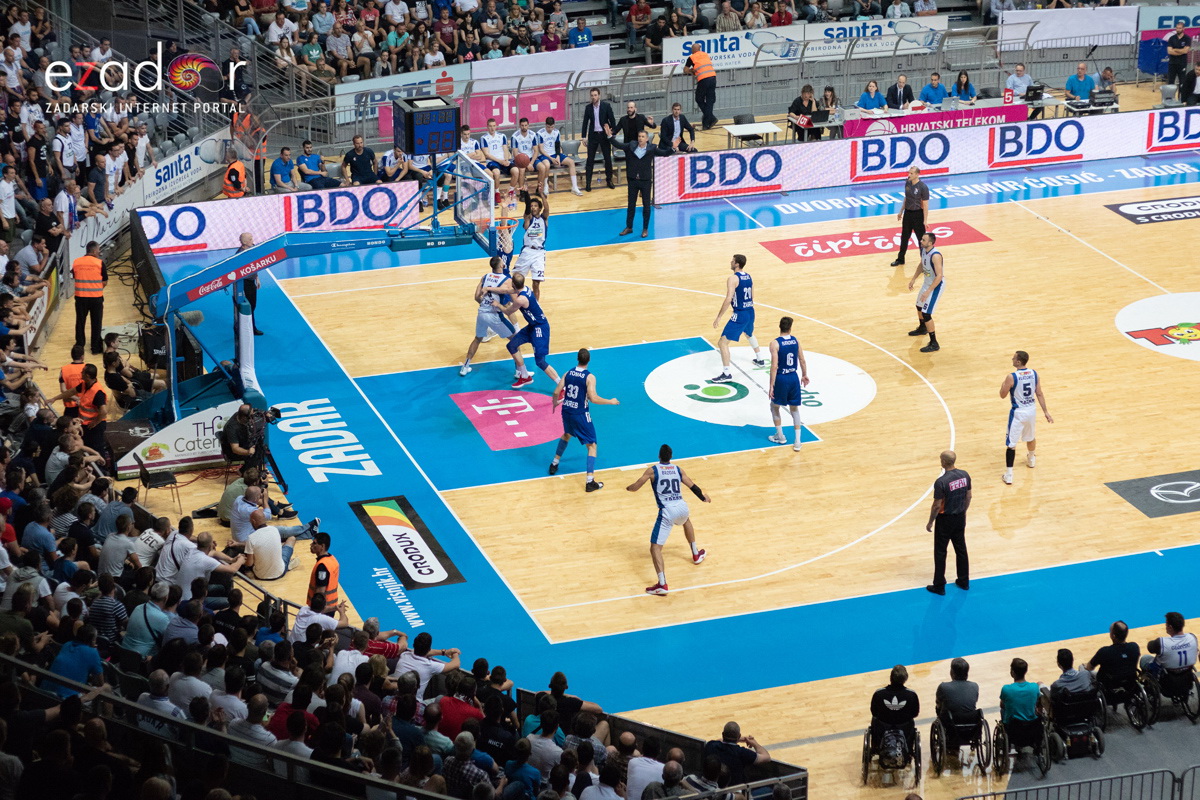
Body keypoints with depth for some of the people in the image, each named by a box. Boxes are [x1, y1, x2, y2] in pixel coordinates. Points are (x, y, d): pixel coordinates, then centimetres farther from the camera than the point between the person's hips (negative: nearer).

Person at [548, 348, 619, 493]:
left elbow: (556, 392, 1)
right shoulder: (589, 377, -16)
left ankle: (554, 464, 46)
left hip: (567, 412, 6)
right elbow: (593, 398, -24)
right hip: (581, 415, -6)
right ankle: (590, 482, -7)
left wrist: (555, 403, 23)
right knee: (592, 446, 3)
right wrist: (611, 402, -10)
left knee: (567, 435, 36)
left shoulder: (568, 373, -1)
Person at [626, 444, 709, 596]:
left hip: (667, 511, -5)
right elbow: (693, 487, 22)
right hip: (682, 507, 5)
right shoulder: (678, 469, 13)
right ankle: (696, 554, 56)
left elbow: (635, 487, 4)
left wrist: (628, 488, 29)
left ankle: (662, 584, -21)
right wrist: (704, 497, 42)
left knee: (655, 548, -4)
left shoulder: (652, 470, 2)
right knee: (686, 520, 42)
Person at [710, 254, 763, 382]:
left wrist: (718, 317, -19)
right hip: (750, 312, 8)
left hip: (740, 315, -8)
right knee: (749, 334, 39)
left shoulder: (732, 279, -17)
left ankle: (727, 374, -12)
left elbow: (728, 299, -24)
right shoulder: (749, 277, 8)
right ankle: (760, 360, 52)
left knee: (722, 343, -6)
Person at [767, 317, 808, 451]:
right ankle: (797, 442, 11)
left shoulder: (775, 343, -15)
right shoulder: (796, 341, -1)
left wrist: (772, 385, -13)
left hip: (781, 378, -4)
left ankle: (780, 437, 26)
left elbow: (774, 366, -18)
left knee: (774, 406, 20)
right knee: (794, 409, 15)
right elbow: (802, 361, 6)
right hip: (794, 377, 4)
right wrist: (804, 375, 23)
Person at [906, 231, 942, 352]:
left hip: (936, 285, -10)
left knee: (926, 314, -11)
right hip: (927, 282, 10)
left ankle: (934, 344, -2)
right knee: (919, 306, 28)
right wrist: (913, 279, 13)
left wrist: (928, 291, -33)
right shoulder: (923, 250, -4)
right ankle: (922, 328, 56)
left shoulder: (935, 256, -32)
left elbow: (939, 276, -33)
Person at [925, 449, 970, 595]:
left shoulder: (941, 482, -25)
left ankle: (939, 586, 13)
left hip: (945, 519, -6)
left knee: (940, 553, 7)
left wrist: (930, 522, -6)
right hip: (960, 518, 6)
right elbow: (968, 497, 5)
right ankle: (964, 581, 28)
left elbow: (937, 505, -19)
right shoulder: (964, 475, -6)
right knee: (961, 549, 18)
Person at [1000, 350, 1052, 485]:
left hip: (1018, 413, -6)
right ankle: (1031, 459, 57)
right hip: (1032, 410, 6)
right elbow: (1039, 394, 1)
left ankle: (1008, 475, -2)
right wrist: (1046, 412, 7)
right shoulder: (1034, 374, -5)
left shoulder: (1011, 377, -21)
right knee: (1030, 436, 31)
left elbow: (1003, 395, -10)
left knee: (1011, 444, 1)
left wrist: (1003, 384, 11)